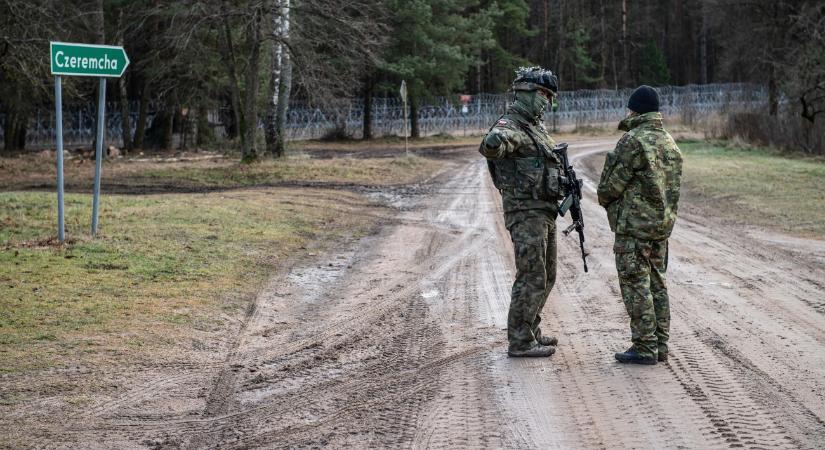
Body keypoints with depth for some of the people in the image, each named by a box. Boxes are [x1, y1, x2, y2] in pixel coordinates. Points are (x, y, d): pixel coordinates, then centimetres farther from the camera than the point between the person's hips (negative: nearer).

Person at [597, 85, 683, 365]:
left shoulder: (633, 140, -15)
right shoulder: (670, 143, 12)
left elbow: (613, 184, -13)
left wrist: (605, 198, 9)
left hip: (634, 225, -8)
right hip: (663, 223, 8)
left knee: (635, 284, -4)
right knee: (656, 283, 12)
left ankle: (644, 347, -5)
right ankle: (660, 345, 15)